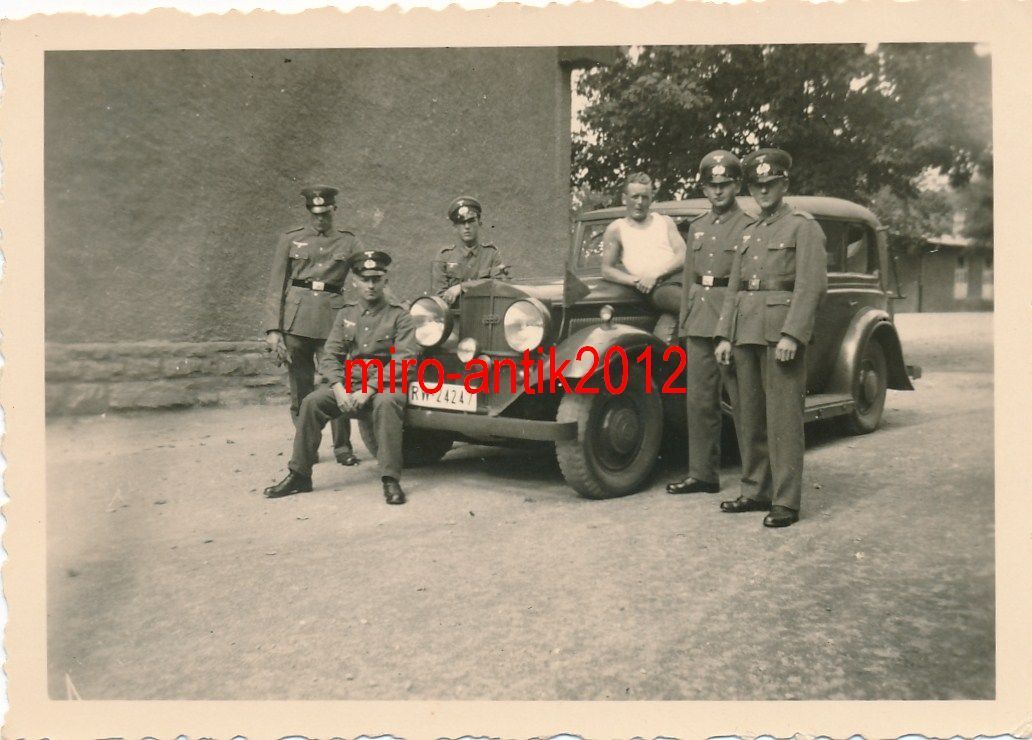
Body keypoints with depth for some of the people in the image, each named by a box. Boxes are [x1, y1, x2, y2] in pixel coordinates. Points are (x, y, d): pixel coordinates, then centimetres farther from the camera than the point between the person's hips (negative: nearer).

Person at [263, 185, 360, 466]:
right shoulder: (290, 240, 10)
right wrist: (273, 329, -4)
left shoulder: (349, 242, 11)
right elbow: (276, 287, 6)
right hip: (295, 320, 1)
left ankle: (343, 446, 8)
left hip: (333, 320, 0)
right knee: (300, 389, 5)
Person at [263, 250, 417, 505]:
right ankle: (299, 475, -8)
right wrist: (339, 387, -13)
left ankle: (391, 480, -31)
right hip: (349, 382, 4)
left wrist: (370, 389, -22)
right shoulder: (346, 313, 11)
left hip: (386, 385, -4)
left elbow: (402, 360, -12)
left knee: (385, 404, -37)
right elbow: (330, 356, 6)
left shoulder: (398, 314, -2)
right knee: (312, 402, -19)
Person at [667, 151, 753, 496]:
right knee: (700, 401, 9)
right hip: (699, 325, 6)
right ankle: (703, 474, 19)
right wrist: (683, 324, 14)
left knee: (744, 403, -1)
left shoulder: (750, 227, -2)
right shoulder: (696, 227, 16)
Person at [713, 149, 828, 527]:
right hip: (746, 331, 7)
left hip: (782, 330, -7)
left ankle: (786, 501, -2)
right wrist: (725, 335, 9)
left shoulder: (804, 226, 1)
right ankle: (755, 491, 19)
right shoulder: (748, 233, 21)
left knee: (783, 417, -7)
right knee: (750, 416, 9)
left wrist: (791, 334, -19)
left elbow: (812, 284, -10)